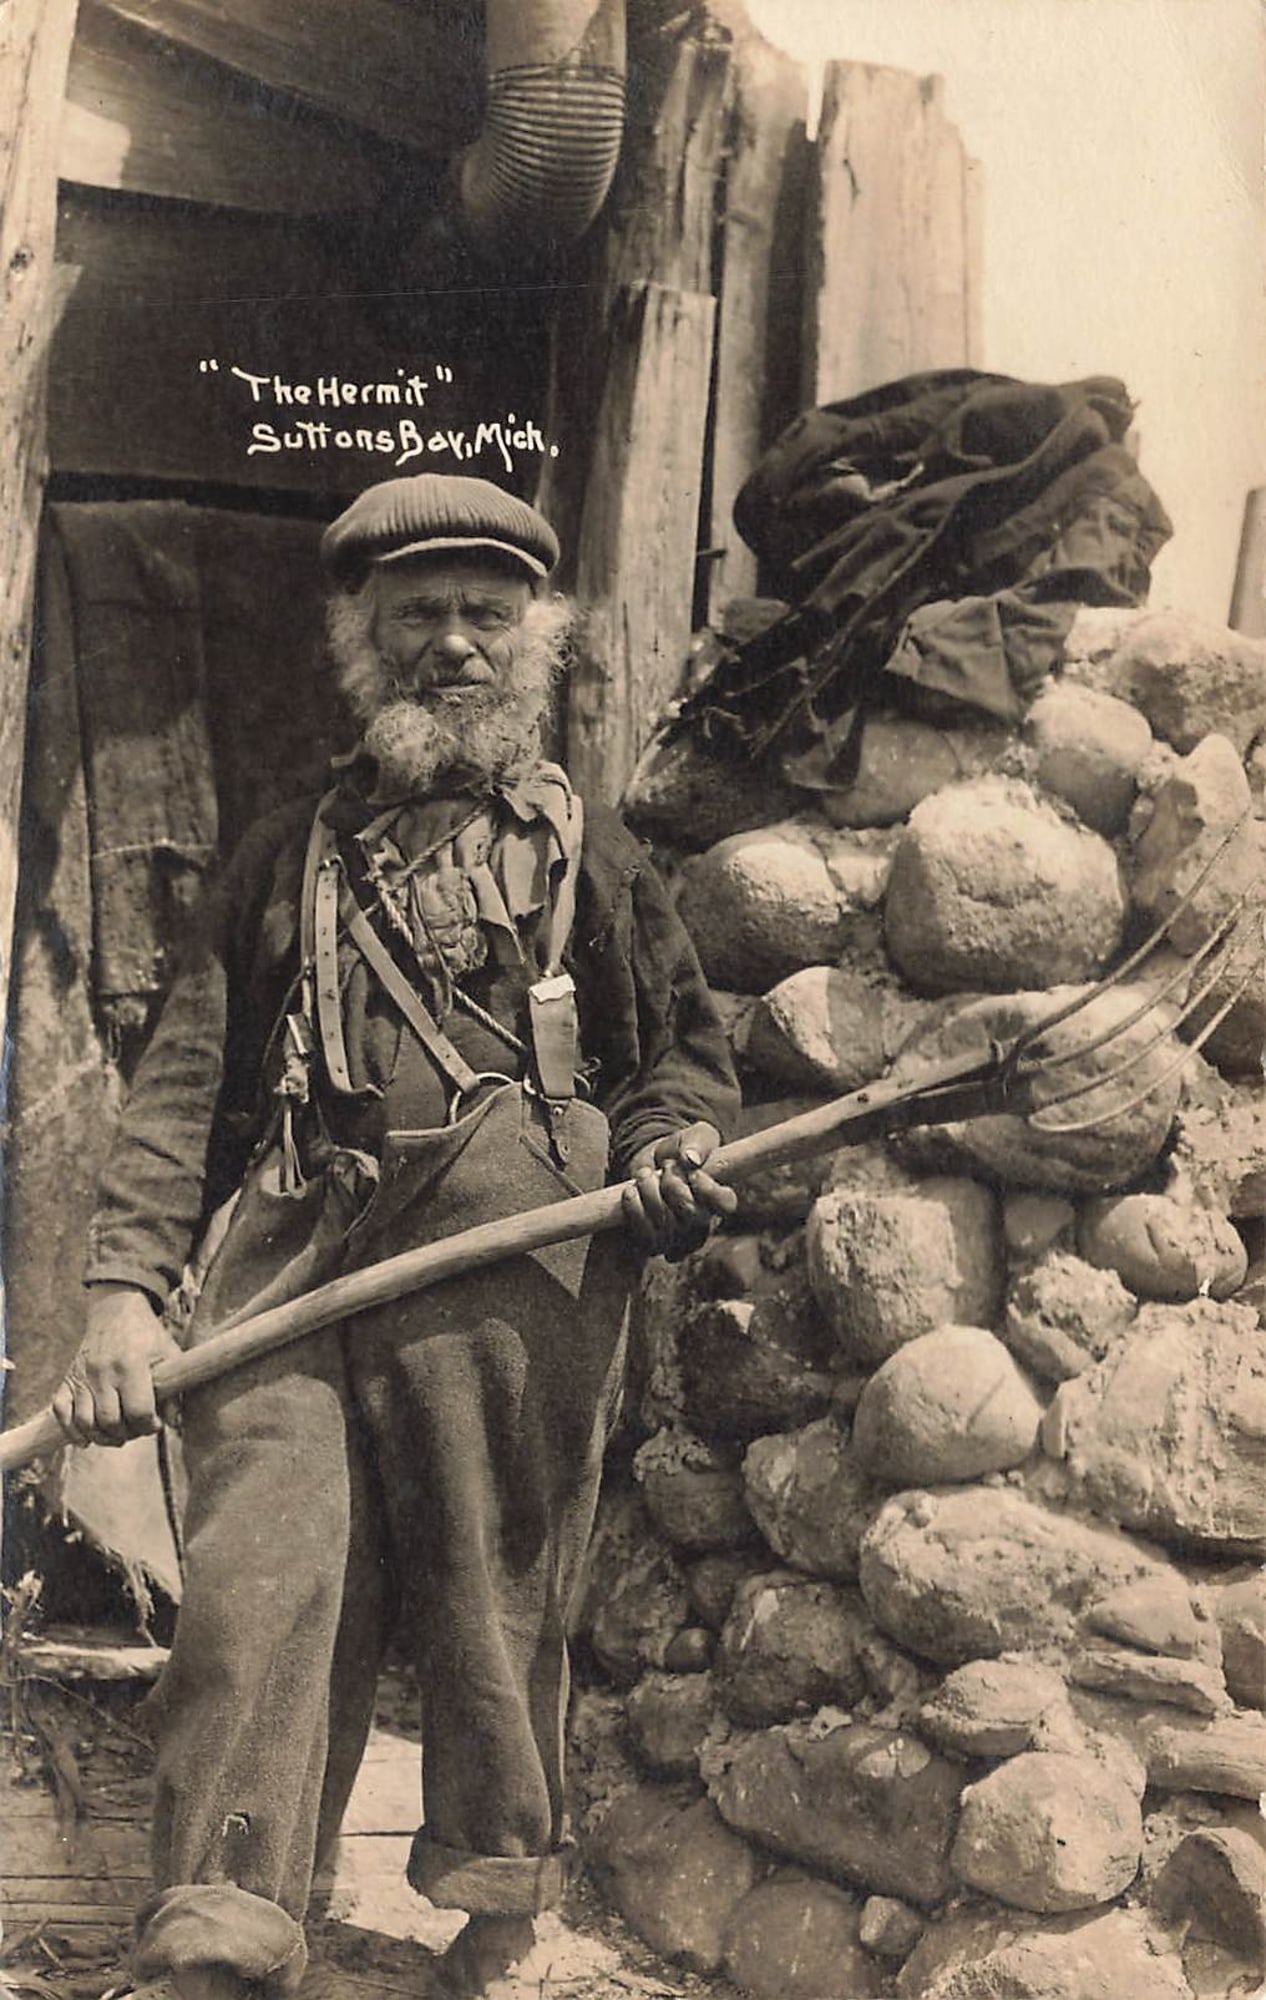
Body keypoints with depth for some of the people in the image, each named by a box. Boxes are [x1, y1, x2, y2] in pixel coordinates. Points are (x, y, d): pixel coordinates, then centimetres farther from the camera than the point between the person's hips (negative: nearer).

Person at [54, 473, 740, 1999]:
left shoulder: (587, 853, 19)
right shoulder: (291, 855, 19)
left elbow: (688, 1053, 22)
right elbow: (186, 1078, 11)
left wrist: (674, 1158, -2)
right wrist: (124, 1288, -1)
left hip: (514, 1276, 0)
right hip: (288, 1264, 1)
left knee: (493, 1598, 4)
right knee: (259, 1576, -12)